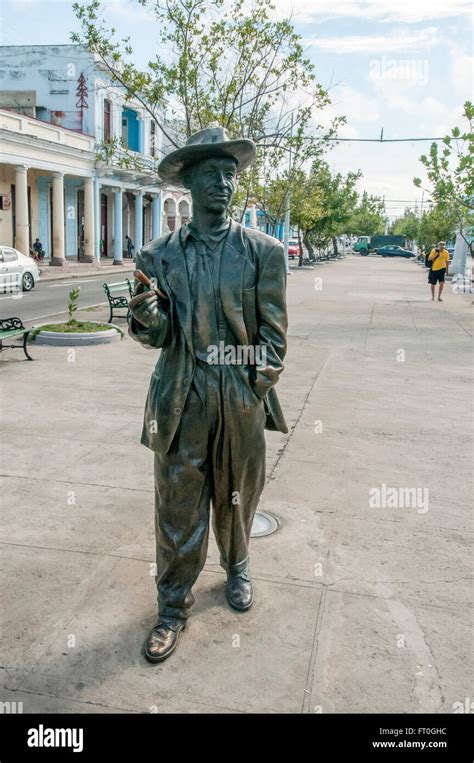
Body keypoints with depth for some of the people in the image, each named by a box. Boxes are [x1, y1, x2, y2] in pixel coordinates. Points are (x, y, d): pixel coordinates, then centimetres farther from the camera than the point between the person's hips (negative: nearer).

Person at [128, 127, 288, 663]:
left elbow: (273, 333, 0)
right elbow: (159, 337, 2)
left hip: (242, 400, 0)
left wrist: (259, 391, -6)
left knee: (236, 497, 16)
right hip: (182, 401, 0)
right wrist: (145, 320, -21)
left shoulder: (263, 252, -1)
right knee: (177, 504, 6)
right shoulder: (159, 255, 1)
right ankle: (173, 605, 25)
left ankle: (236, 569, 44)